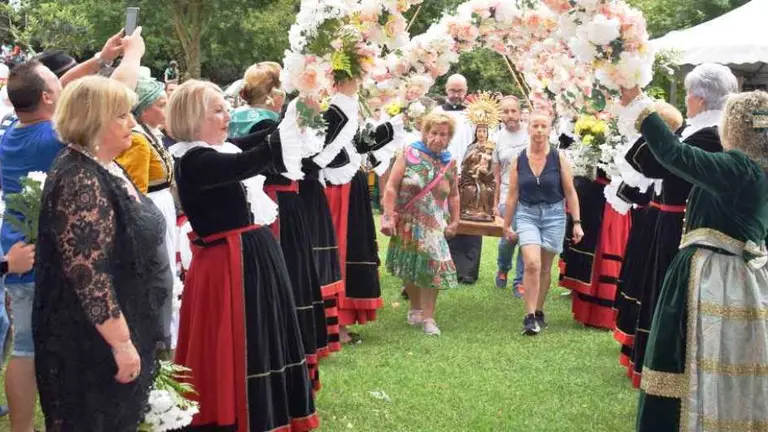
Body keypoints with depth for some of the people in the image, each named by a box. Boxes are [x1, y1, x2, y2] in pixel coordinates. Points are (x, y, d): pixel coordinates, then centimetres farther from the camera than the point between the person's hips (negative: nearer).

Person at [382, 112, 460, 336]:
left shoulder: (449, 163, 5)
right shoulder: (409, 155, -5)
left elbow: (453, 195, 14)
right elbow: (391, 187, -8)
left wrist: (454, 221, 7)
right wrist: (389, 217, -15)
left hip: (434, 226, 1)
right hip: (407, 223, -1)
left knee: (431, 269, -6)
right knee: (409, 270, 11)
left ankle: (428, 317, 0)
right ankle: (415, 308, 31)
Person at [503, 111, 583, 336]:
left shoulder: (559, 158, -4)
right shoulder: (519, 160, 0)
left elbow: (570, 193, 0)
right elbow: (512, 195, 6)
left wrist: (577, 222, -4)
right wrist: (507, 225, 9)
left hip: (553, 215, 0)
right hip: (527, 214, 0)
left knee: (545, 268, 9)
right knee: (532, 264, -17)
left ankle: (539, 312, 26)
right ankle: (530, 316, -13)